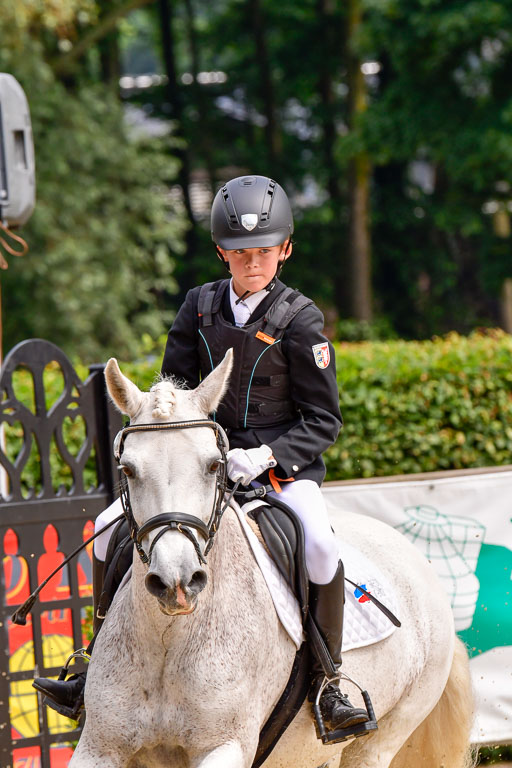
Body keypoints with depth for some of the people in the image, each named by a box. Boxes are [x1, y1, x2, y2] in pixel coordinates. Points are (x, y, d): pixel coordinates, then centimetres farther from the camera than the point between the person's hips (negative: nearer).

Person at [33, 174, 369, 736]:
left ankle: (326, 679, -19)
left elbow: (322, 421, -7)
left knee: (318, 543, -34)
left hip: (285, 465, -5)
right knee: (110, 530, -5)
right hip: (209, 464, 5)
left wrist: (266, 456, -21)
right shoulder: (199, 307, 5)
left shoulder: (300, 319, -7)